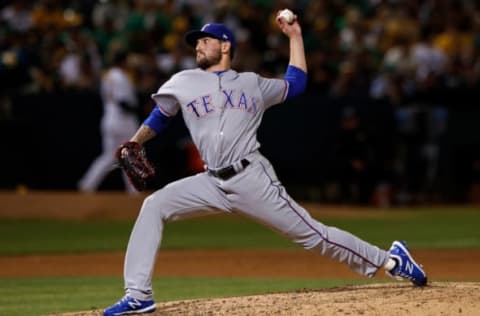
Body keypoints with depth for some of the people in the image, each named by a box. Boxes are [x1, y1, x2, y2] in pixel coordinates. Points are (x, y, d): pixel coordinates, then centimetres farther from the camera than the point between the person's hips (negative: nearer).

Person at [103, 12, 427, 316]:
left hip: (252, 180, -2)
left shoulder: (251, 84, 14)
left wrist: (295, 36, 24)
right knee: (154, 206, -15)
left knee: (311, 233, -3)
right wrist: (132, 145, 1)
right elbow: (159, 118, 18)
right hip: (212, 183, 2)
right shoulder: (184, 83, 14)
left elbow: (295, 84, 25)